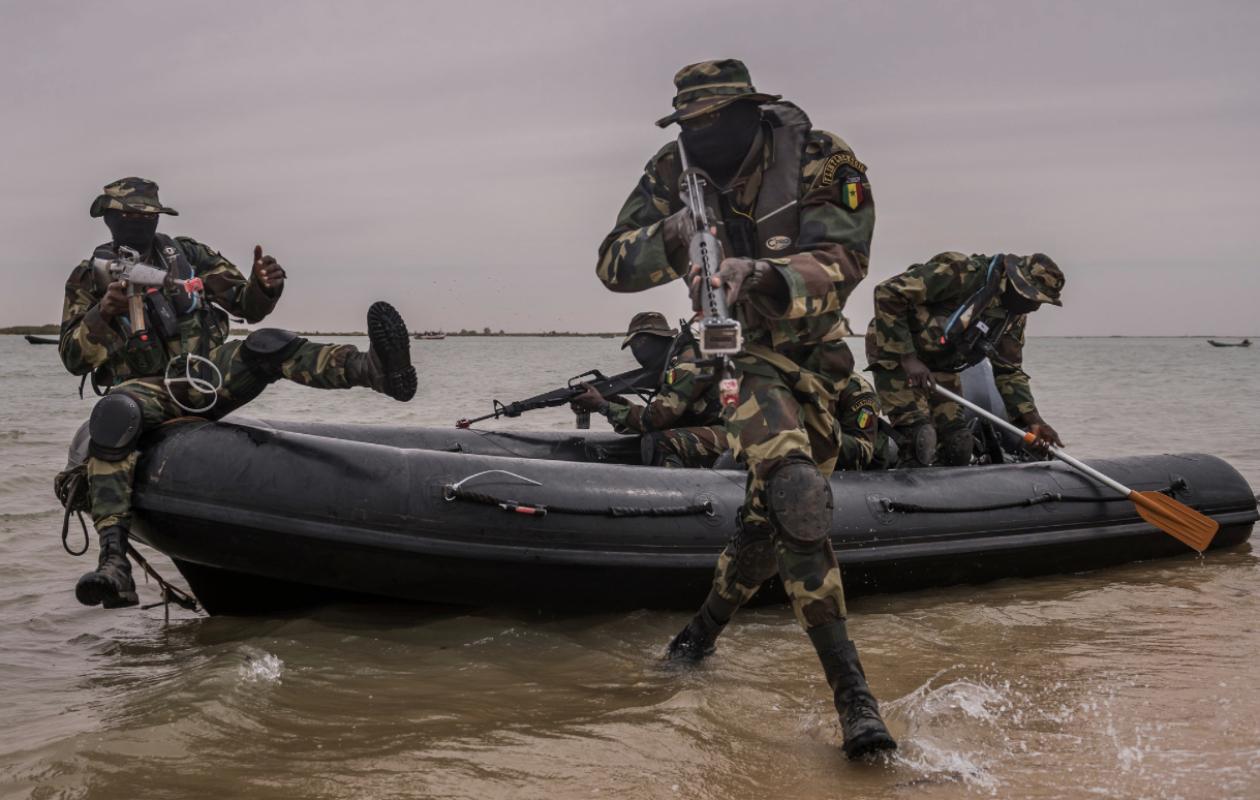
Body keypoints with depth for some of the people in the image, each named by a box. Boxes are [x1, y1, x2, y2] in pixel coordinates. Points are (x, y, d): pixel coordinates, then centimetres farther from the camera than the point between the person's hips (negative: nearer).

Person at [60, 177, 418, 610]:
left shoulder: (188, 255, 16)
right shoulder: (90, 277, 10)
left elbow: (248, 306, 14)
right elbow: (73, 358, 3)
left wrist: (263, 286, -11)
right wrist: (103, 312, -15)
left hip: (209, 375, 2)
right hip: (148, 390, -2)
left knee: (268, 346, -26)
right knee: (113, 416, -37)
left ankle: (376, 368, -52)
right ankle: (114, 561, -48)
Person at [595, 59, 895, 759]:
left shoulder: (822, 162, -15)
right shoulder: (676, 174, -8)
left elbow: (840, 265, -27)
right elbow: (613, 266, -11)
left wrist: (764, 276, -47)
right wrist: (671, 236, -33)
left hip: (814, 353, 1)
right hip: (741, 352, -1)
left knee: (770, 513, 7)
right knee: (794, 491, -26)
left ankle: (706, 625, 37)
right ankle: (851, 692, -26)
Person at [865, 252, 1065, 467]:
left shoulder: (1015, 316, -1)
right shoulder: (961, 272, -27)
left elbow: (1009, 372, 8)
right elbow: (887, 293, -28)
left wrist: (1032, 418, -9)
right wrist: (908, 358, -28)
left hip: (940, 365, 8)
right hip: (895, 353, -8)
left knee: (959, 446, 0)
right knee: (920, 440, -22)